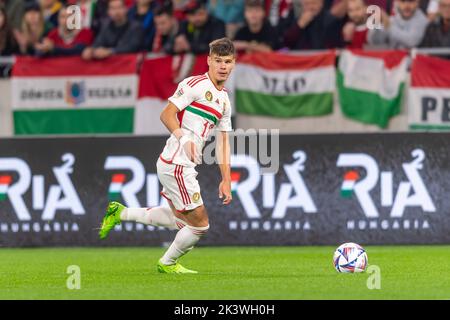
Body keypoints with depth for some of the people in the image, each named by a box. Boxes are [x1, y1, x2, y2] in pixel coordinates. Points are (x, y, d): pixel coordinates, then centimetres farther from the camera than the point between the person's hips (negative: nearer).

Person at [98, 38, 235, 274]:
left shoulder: (224, 100, 17)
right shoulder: (194, 85, -10)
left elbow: (223, 142, 21)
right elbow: (166, 115, -15)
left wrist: (226, 179, 15)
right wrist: (185, 139, -29)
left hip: (185, 166, 9)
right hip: (175, 164, -9)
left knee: (180, 219, 23)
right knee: (200, 223, -5)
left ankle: (120, 213, 31)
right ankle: (168, 263, 18)